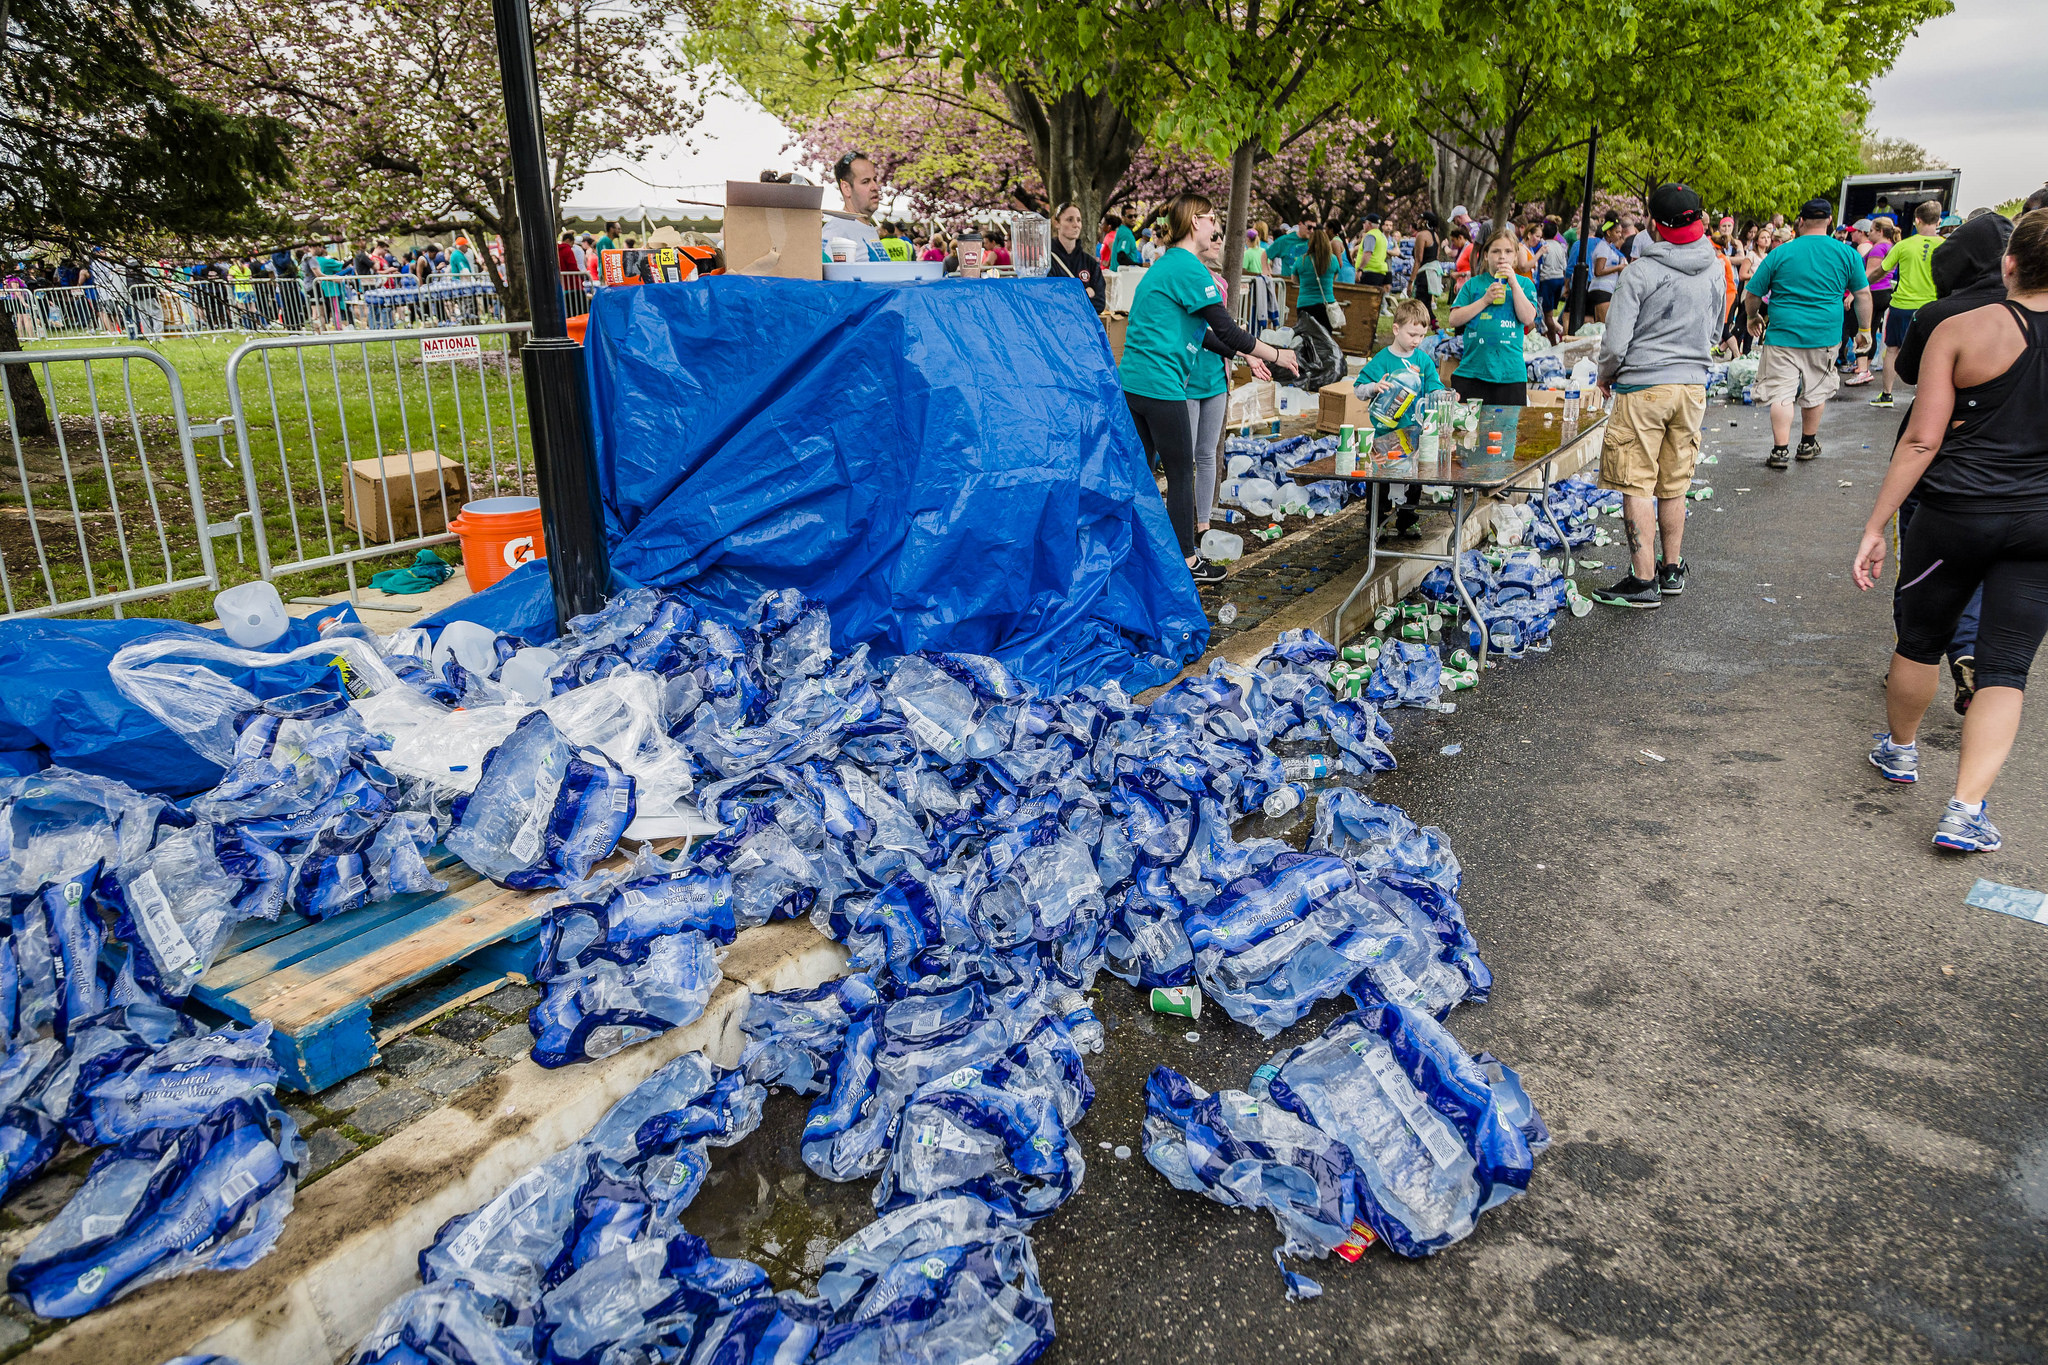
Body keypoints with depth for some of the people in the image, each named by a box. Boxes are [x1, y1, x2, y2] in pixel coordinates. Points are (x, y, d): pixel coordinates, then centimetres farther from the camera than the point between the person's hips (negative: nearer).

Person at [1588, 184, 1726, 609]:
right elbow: (1714, 333, 17)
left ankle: (1644, 581, -4)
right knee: (1674, 484, 15)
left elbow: (1615, 342, -13)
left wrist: (1606, 377, 5)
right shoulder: (1715, 270, 5)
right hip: (1693, 384, 6)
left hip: (1643, 386, -6)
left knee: (1637, 485, -2)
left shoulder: (1641, 271, -12)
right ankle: (1672, 570, 24)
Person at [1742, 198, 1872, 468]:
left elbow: (1751, 294, 3)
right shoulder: (1846, 253, 2)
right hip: (1825, 335, 2)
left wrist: (1753, 317, 22)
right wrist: (1864, 330, 17)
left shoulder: (1780, 253, -3)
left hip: (1783, 334, -2)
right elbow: (1863, 295, 6)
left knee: (1781, 393, -2)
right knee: (1816, 391, 16)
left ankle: (1780, 451, -10)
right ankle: (1808, 444, 29)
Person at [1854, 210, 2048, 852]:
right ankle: (1966, 808, -2)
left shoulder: (1961, 330, -9)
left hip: (1956, 513, -2)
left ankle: (1899, 748, 40)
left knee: (1921, 638, 19)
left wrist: (1875, 527, -8)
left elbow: (1922, 441, -11)